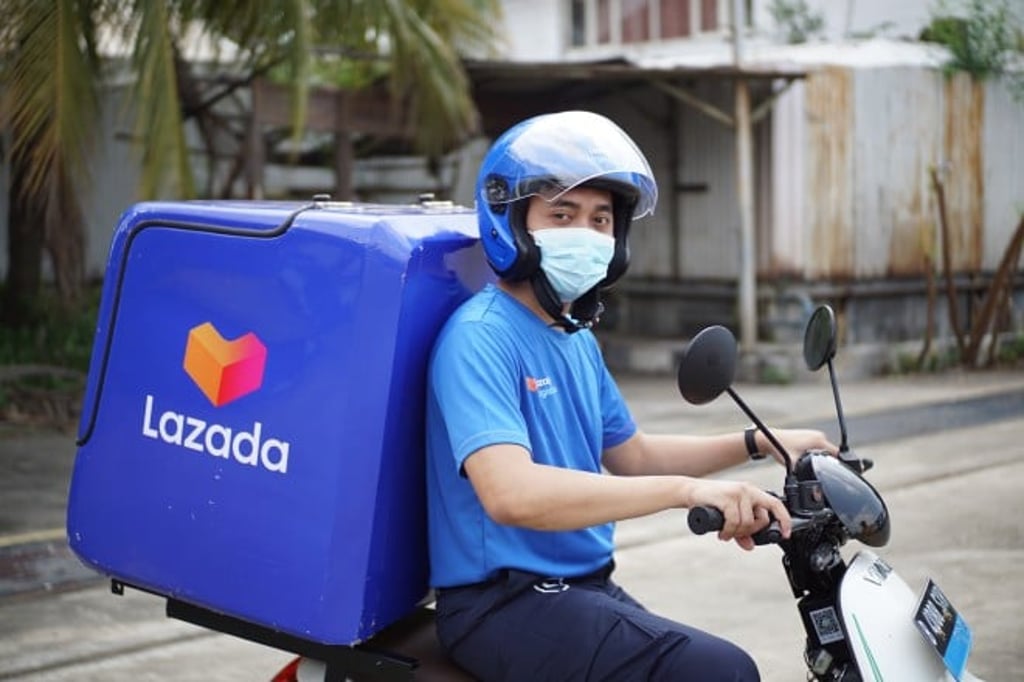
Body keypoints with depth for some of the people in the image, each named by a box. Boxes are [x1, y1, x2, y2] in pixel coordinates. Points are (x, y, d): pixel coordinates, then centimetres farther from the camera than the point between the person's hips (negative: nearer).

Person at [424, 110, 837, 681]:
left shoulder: (578, 340, 14)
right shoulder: (480, 337, -17)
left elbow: (630, 455, 27)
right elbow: (510, 492, -32)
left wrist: (759, 444, 17)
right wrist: (687, 489, -37)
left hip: (587, 587, 10)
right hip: (504, 603, -10)